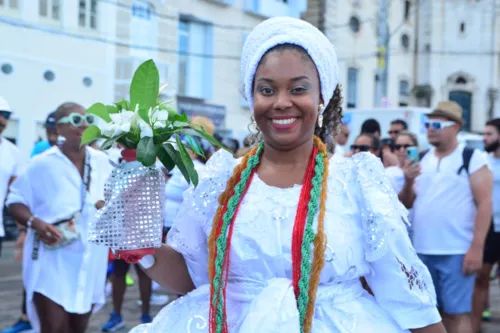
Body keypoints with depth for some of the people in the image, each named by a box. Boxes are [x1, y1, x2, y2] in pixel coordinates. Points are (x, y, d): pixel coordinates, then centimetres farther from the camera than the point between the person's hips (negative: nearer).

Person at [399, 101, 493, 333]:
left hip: (456, 252, -5)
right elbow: (407, 203, 12)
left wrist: (476, 248, -15)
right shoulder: (421, 160, 12)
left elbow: (484, 204, -9)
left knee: (457, 313, -3)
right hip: (422, 251, 5)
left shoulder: (472, 159, -4)